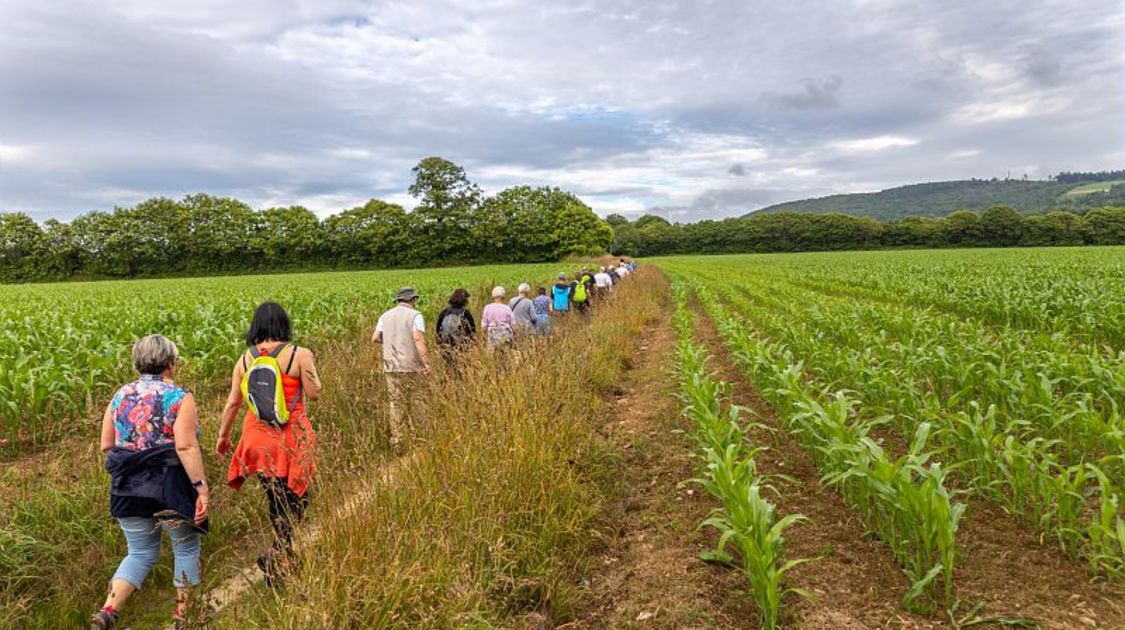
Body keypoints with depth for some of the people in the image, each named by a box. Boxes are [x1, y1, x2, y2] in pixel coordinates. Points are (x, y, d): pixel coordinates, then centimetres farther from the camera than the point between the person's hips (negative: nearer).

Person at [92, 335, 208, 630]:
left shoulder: (120, 396, 7)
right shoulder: (179, 397, -10)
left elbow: (106, 446, 10)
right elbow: (186, 446, -20)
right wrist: (201, 488, -19)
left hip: (128, 488, 5)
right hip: (170, 488, -5)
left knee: (140, 552, 20)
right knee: (185, 548, 14)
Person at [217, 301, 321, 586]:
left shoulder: (245, 358, 2)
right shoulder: (299, 354, -10)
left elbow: (233, 402, 6)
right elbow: (314, 394, -6)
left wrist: (223, 435, 19)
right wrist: (311, 367, 10)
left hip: (258, 438, 4)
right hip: (292, 437, -4)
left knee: (275, 497, 18)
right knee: (295, 496, 7)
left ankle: (284, 554, 31)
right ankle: (275, 553, -10)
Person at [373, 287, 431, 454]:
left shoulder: (385, 316, 12)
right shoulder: (415, 315, -4)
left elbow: (375, 338, 8)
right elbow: (418, 340, -17)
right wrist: (426, 363, -20)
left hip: (391, 367, 4)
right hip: (411, 366, -4)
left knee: (396, 404, 5)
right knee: (414, 403, 8)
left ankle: (398, 443, 4)